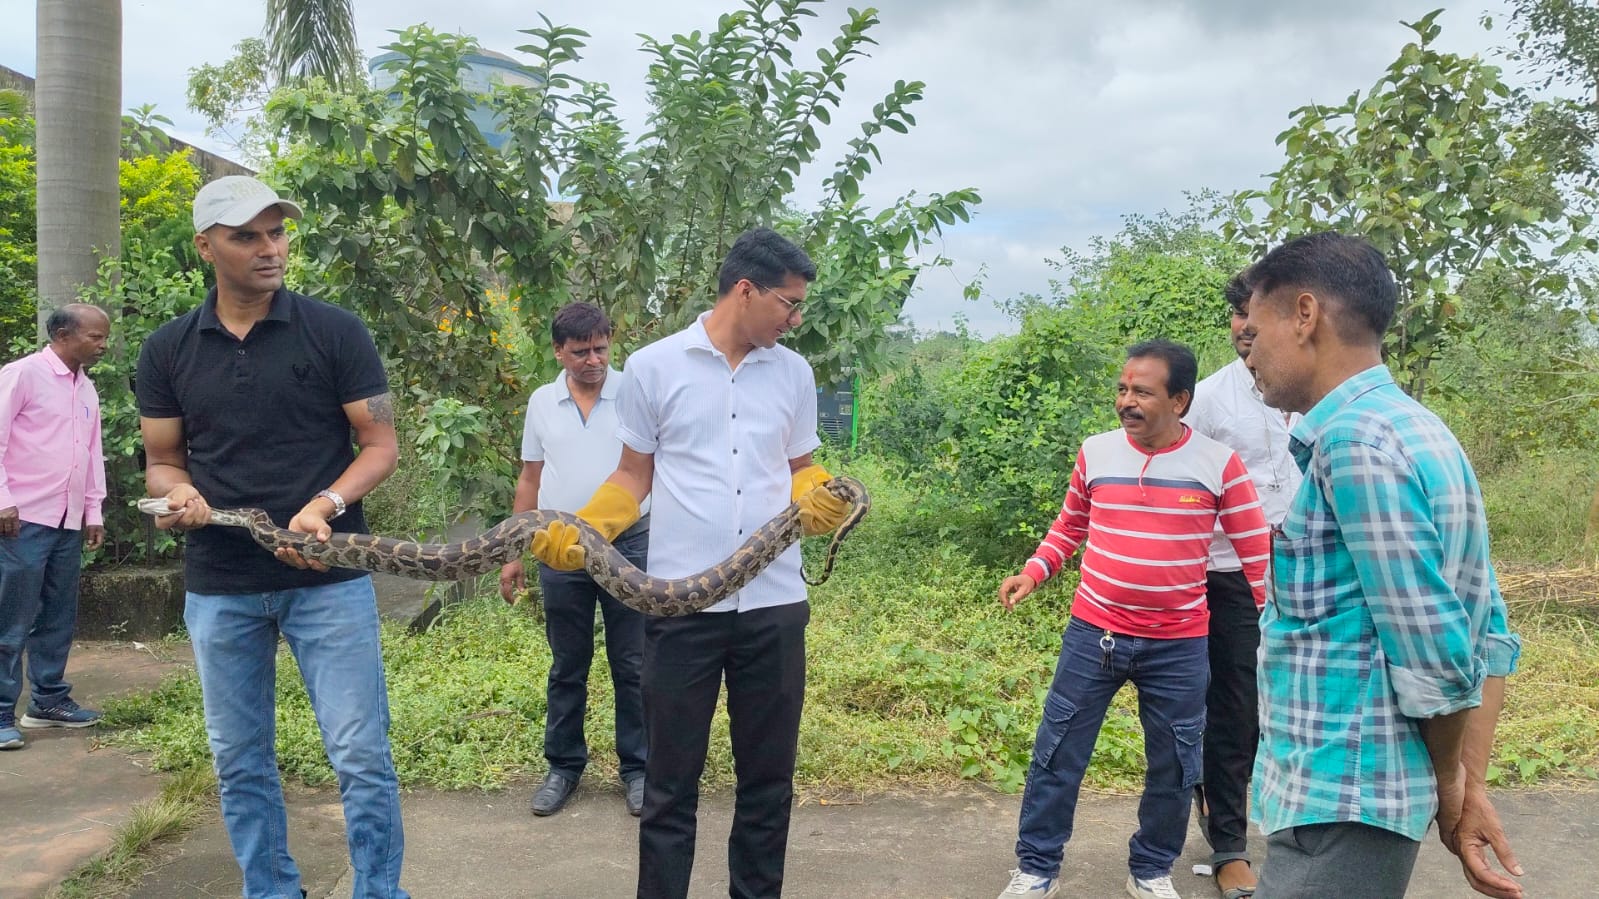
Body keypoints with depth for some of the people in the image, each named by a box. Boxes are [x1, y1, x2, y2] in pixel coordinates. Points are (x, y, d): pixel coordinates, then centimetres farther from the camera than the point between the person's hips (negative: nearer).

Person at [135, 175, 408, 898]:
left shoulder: (335, 332, -4)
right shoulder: (167, 350, 5)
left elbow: (380, 445, -3)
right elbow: (161, 461, 11)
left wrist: (326, 505, -21)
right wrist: (177, 493, -13)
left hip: (329, 577, -3)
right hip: (219, 587, 3)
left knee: (361, 757, -3)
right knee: (240, 764, 12)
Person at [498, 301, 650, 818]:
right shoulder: (542, 403, 7)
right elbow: (530, 480, 13)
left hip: (628, 544, -3)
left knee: (632, 666, 6)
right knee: (566, 667, 13)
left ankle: (637, 768, 18)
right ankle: (563, 766, 25)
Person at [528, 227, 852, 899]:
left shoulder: (794, 373, 9)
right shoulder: (654, 367, 0)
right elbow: (634, 476, 7)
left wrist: (822, 499, -6)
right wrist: (579, 528, -10)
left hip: (774, 603, 3)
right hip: (682, 606, -3)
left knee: (768, 777, 12)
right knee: (671, 783, 6)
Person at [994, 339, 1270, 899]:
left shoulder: (1219, 464, -8)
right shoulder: (1094, 453, -2)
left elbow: (1255, 550, 0)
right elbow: (1069, 526, 14)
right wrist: (1033, 573, 0)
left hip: (1179, 647, -1)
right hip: (1092, 633, 1)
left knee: (1173, 767, 12)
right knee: (1057, 754, 5)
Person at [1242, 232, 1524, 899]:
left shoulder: (1353, 440, -19)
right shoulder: (1414, 429, 10)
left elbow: (1433, 659, -20)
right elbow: (1487, 637, 10)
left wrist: (1448, 788, -3)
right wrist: (1469, 790, 8)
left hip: (1337, 804, -9)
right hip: (1355, 796, 9)